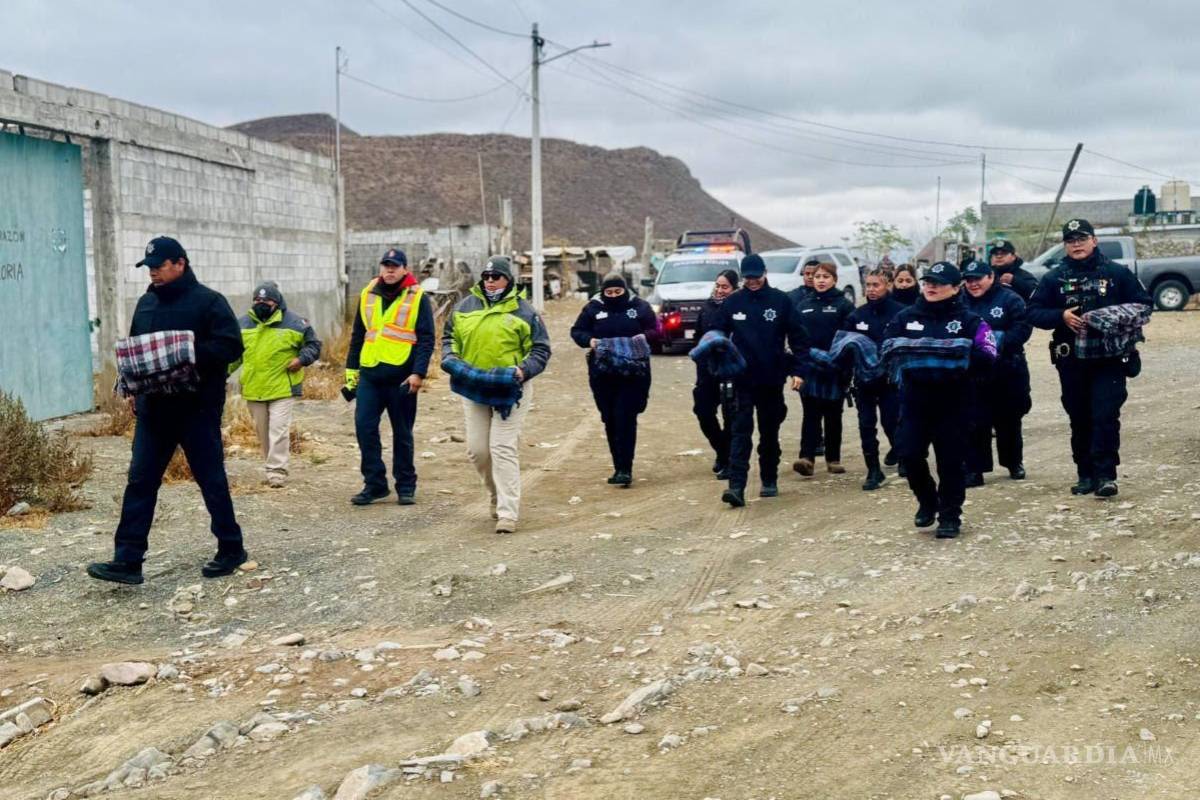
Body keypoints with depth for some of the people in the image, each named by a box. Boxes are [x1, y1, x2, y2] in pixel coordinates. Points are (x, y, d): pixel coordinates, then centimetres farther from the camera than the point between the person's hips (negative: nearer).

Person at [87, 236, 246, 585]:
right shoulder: (146, 303, 14)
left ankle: (231, 549, 17)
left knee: (211, 480, 3)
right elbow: (133, 348, 23)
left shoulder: (209, 301, -6)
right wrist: (134, 387, 9)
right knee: (140, 481, 1)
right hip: (154, 407, 6)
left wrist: (190, 352, -25)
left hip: (197, 408, -6)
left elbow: (231, 346, -13)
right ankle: (127, 559, 3)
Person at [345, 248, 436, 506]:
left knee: (402, 433, 5)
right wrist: (351, 369, 14)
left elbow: (426, 339, -5)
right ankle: (374, 483, 8)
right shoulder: (368, 295, 11)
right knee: (364, 427, -3)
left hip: (401, 378, -4)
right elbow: (358, 335, 18)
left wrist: (418, 373, -15)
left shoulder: (417, 298, -2)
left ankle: (406, 486, 16)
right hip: (369, 375, 4)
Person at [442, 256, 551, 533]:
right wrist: (449, 357, 0)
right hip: (473, 388, 5)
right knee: (477, 449, 8)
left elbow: (540, 349, 0)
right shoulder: (465, 307, 9)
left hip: (508, 389, -5)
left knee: (503, 448, -10)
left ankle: (508, 512, -7)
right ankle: (499, 495, 31)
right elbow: (449, 336, 20)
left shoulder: (523, 311, -2)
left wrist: (524, 371, -16)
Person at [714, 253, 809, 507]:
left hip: (772, 379, 0)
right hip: (743, 379, 0)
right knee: (741, 431, -8)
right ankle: (736, 486, -14)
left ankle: (769, 481, 26)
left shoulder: (780, 301, -2)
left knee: (770, 432, 12)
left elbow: (798, 337, -1)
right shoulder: (732, 303, 1)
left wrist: (798, 370, -7)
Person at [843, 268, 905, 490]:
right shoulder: (857, 315, 4)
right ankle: (874, 470, 10)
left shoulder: (900, 312, -7)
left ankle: (898, 451, 35)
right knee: (866, 425, 1)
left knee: (891, 421, 2)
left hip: (890, 378, -3)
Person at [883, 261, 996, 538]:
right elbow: (887, 350, 4)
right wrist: (906, 357, -15)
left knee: (950, 459, 2)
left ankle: (950, 516, 18)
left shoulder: (968, 320, 1)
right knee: (908, 453, -3)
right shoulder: (906, 317, 9)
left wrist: (957, 357, -20)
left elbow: (985, 358, -8)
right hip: (914, 399, 2)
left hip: (952, 401, -2)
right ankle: (927, 502, 24)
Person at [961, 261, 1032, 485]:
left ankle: (1014, 463, 32)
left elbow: (1023, 327, -12)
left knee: (1009, 421, 13)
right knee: (974, 423, -4)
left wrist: (1001, 343, -23)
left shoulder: (1010, 299, -4)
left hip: (1008, 371, -1)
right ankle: (974, 470, 2)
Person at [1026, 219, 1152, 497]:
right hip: (1071, 362, 2)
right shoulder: (1054, 278, 6)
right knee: (1079, 420, 9)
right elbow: (1033, 312, 3)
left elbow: (1143, 304, 6)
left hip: (1109, 359, -2)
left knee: (1106, 416, -10)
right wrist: (1061, 316, -14)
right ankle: (1086, 475, 18)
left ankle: (1105, 475, -6)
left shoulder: (1116, 273, 3)